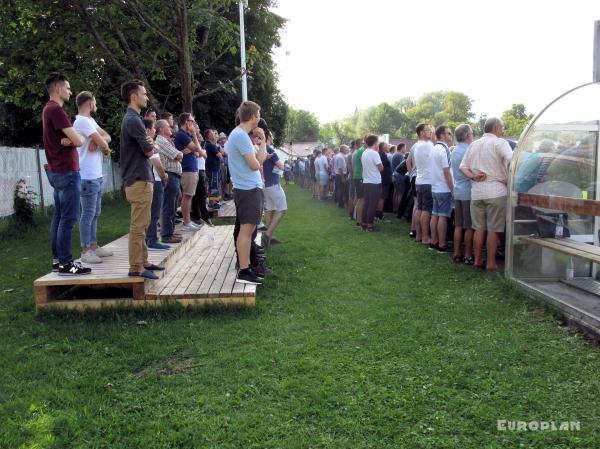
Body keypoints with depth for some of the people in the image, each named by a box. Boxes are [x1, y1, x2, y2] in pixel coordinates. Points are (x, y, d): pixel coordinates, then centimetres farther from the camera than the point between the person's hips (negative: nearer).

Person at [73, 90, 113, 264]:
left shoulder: (90, 120, 17)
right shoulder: (83, 121, -14)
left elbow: (107, 137, 9)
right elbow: (103, 143, -17)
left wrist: (97, 141, -11)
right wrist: (106, 148, 5)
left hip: (97, 175, 10)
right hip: (88, 177, -10)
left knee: (94, 213, 14)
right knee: (88, 214, -6)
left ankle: (93, 246, 22)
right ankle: (85, 251, -1)